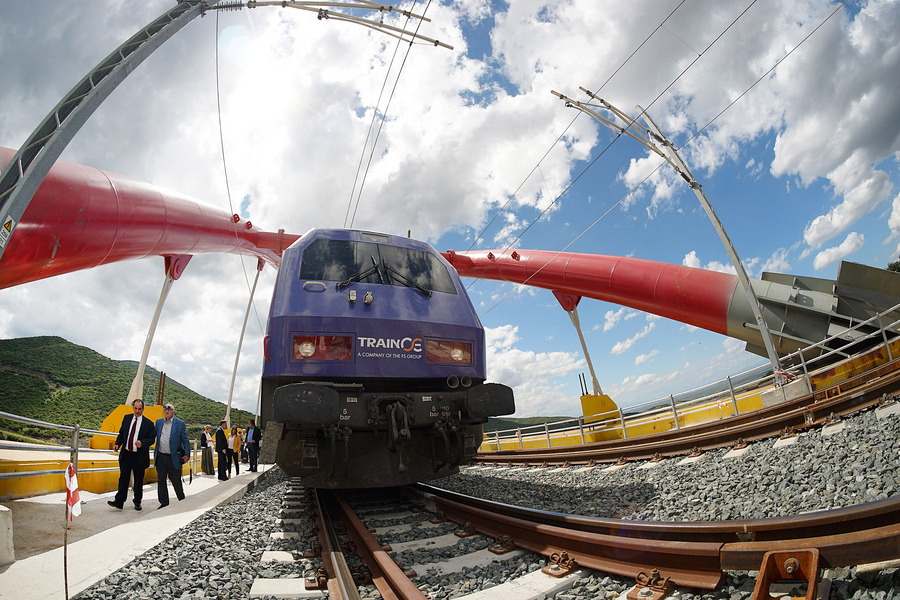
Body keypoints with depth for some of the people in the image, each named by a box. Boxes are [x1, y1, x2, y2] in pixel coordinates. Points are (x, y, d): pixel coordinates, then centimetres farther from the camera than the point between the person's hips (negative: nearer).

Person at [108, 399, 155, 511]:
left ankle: (137, 502, 21)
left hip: (139, 456, -2)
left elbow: (151, 439, -4)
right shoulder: (127, 418, 6)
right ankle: (119, 501, 8)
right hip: (126, 454, 2)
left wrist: (142, 443, -23)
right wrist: (117, 444, -3)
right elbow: (121, 433, 13)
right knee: (123, 478, 1)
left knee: (138, 480, 8)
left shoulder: (148, 423, -5)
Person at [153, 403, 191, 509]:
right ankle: (164, 503, 21)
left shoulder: (180, 423, -3)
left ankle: (182, 501, 25)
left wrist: (187, 454, -6)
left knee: (176, 481, 5)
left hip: (174, 458, -4)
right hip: (160, 457, 4)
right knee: (161, 481, 9)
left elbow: (185, 440, -2)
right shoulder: (159, 422, 9)